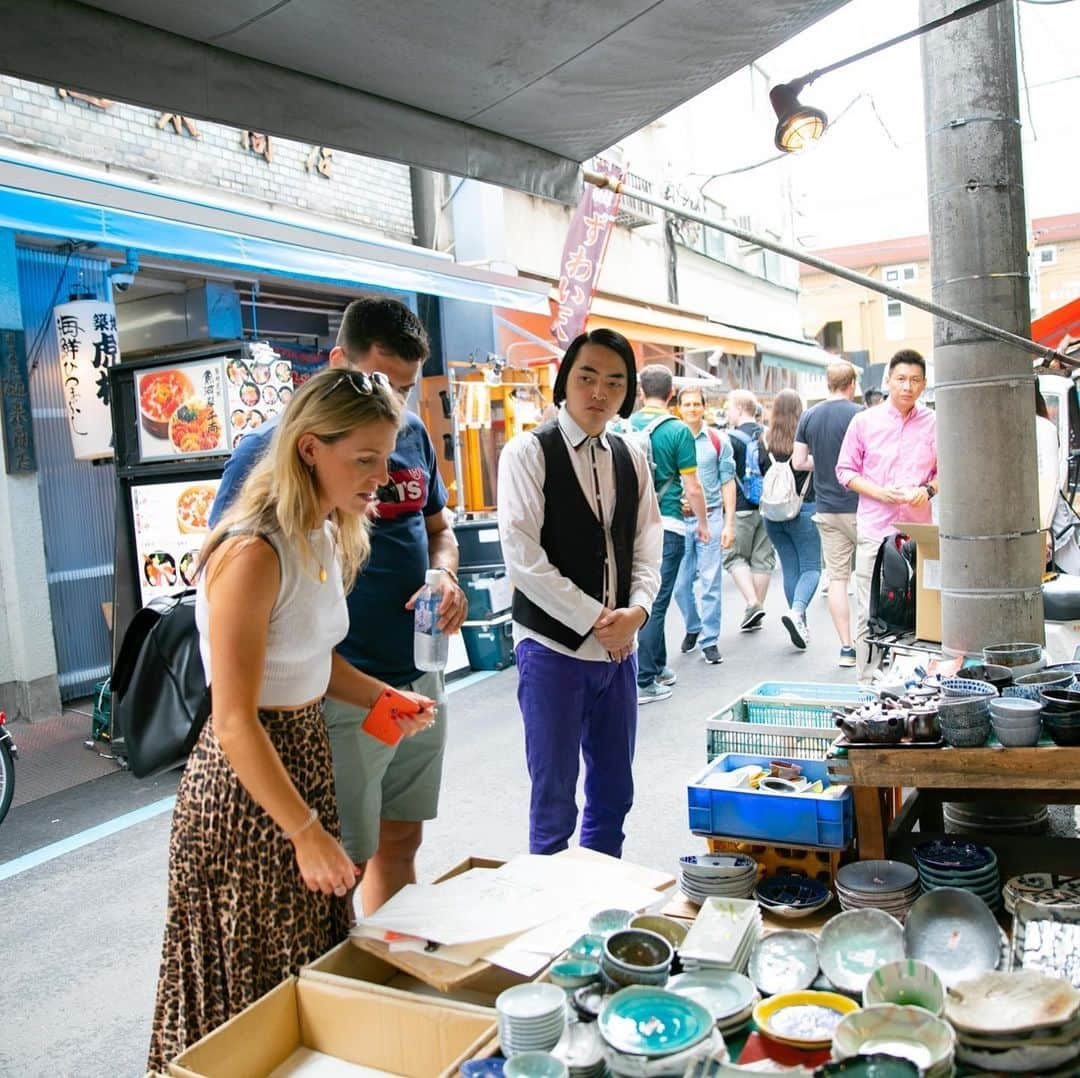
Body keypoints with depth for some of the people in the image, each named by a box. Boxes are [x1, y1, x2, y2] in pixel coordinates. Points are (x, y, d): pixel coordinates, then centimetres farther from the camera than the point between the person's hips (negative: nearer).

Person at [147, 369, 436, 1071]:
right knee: (250, 993, 10)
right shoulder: (253, 553, -25)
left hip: (306, 758, 9)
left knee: (310, 971, 22)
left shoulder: (327, 536, 3)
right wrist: (307, 833, -19)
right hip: (244, 784, -9)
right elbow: (235, 724, -24)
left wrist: (384, 698, 1)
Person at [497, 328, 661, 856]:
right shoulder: (528, 452, -8)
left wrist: (637, 610, -9)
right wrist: (595, 620, -15)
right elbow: (523, 557, -15)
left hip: (619, 647, 6)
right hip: (553, 648, -5)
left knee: (614, 793, 16)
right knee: (555, 803, 3)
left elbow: (646, 548, 10)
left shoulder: (631, 458, 9)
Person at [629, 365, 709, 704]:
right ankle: (643, 682, 3)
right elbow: (692, 488, -7)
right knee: (655, 603, 0)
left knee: (645, 599, 17)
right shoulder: (678, 431, -8)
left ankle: (657, 666, 30)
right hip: (666, 525, -4)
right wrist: (703, 522, 9)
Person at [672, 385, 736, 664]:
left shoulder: (718, 441, 4)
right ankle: (693, 628, 30)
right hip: (677, 518, 1)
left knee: (711, 583, -1)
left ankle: (710, 640, 9)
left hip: (710, 517, -1)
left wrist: (729, 523, -1)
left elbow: (727, 483, 5)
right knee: (680, 583, 6)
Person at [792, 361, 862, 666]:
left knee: (837, 578, 5)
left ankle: (846, 648, 7)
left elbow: (798, 461, 7)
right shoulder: (860, 415, -10)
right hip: (858, 507, -4)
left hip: (826, 509, 4)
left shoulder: (809, 416, 4)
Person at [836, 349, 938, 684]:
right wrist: (879, 492, -9)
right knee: (869, 613, 1)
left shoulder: (933, 424, 5)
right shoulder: (864, 421, 5)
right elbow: (845, 470, 7)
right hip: (873, 528, -1)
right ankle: (866, 682, 10)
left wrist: (928, 489, -9)